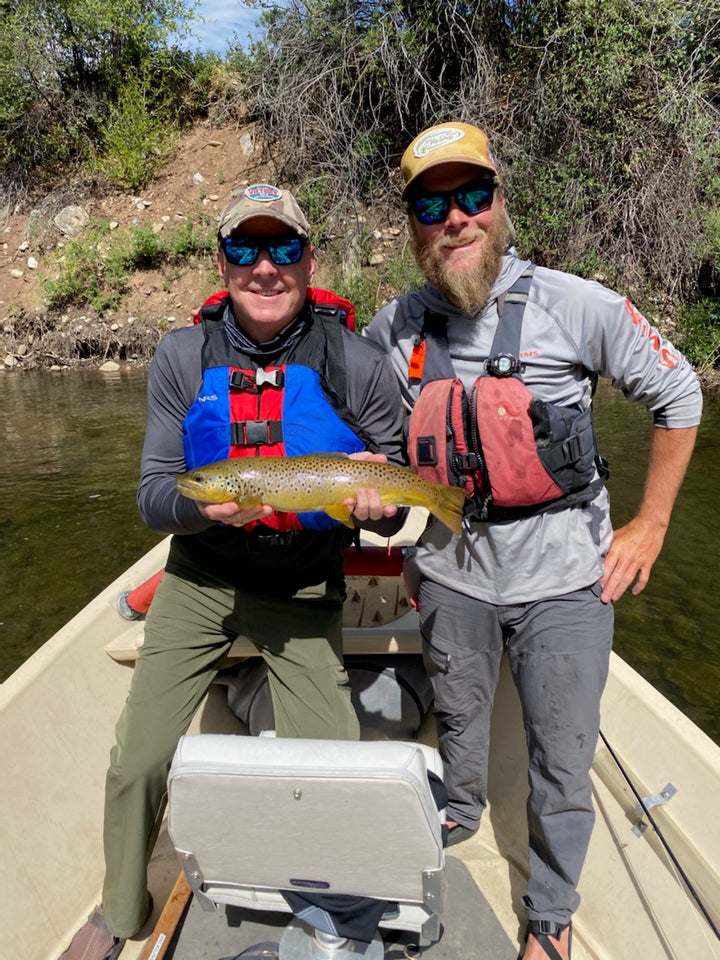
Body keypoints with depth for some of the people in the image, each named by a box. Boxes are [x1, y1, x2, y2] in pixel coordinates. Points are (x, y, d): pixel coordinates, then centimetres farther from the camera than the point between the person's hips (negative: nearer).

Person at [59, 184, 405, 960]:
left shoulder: (357, 365, -13)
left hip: (305, 590, -1)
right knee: (136, 762, 3)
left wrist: (377, 502, -30)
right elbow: (151, 499, -9)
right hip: (200, 580, 2)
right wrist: (206, 503, -31)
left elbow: (392, 510, -5)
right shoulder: (182, 357, -9)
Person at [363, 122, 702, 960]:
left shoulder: (575, 306, -11)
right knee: (455, 719, 24)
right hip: (450, 570, 3)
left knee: (561, 763, 10)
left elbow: (678, 396, 0)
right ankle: (456, 819, 56)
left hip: (563, 573, -2)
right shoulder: (392, 330, -3)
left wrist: (650, 523, -1)